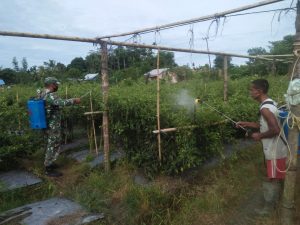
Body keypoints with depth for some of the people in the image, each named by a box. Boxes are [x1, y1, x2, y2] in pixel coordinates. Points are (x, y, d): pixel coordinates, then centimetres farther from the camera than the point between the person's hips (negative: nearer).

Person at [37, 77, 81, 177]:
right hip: (53, 125, -10)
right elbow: (61, 103, -38)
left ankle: (48, 163, 36)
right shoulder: (50, 95, -23)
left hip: (47, 124, 10)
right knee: (54, 146, -1)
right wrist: (74, 100, -27)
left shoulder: (42, 93, 8)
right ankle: (49, 169, 8)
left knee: (50, 144, 22)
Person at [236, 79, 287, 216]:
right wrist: (247, 124, 11)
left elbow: (275, 130, -31)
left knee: (272, 179, 5)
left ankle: (268, 207, 21)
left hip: (275, 150, -10)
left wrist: (259, 136, -16)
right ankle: (273, 202, 40)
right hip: (277, 148, 10)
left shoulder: (265, 108, -25)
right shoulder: (270, 103, 7)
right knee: (274, 178, 23)